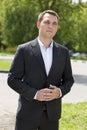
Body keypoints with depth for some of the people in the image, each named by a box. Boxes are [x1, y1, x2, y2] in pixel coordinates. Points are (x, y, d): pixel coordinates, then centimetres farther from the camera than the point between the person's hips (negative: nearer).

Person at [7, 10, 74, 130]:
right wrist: (34, 94, -16)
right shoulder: (24, 50, -3)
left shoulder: (63, 52, 6)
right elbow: (12, 79, -4)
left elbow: (69, 79, 12)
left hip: (52, 113, 3)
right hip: (28, 112, -3)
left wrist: (60, 92, -9)